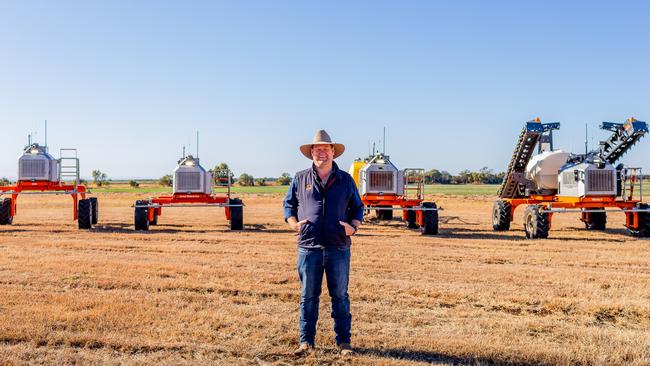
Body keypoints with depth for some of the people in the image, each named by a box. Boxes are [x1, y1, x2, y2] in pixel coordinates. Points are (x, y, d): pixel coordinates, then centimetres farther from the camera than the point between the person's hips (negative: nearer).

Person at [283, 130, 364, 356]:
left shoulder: (346, 180, 9)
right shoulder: (300, 179, 8)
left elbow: (358, 207, 14)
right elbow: (288, 204, 14)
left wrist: (353, 227, -4)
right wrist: (293, 223, -4)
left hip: (339, 248, 0)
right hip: (308, 247, 0)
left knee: (340, 296, 6)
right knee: (308, 296, 6)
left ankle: (343, 342, 15)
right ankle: (306, 341, 15)